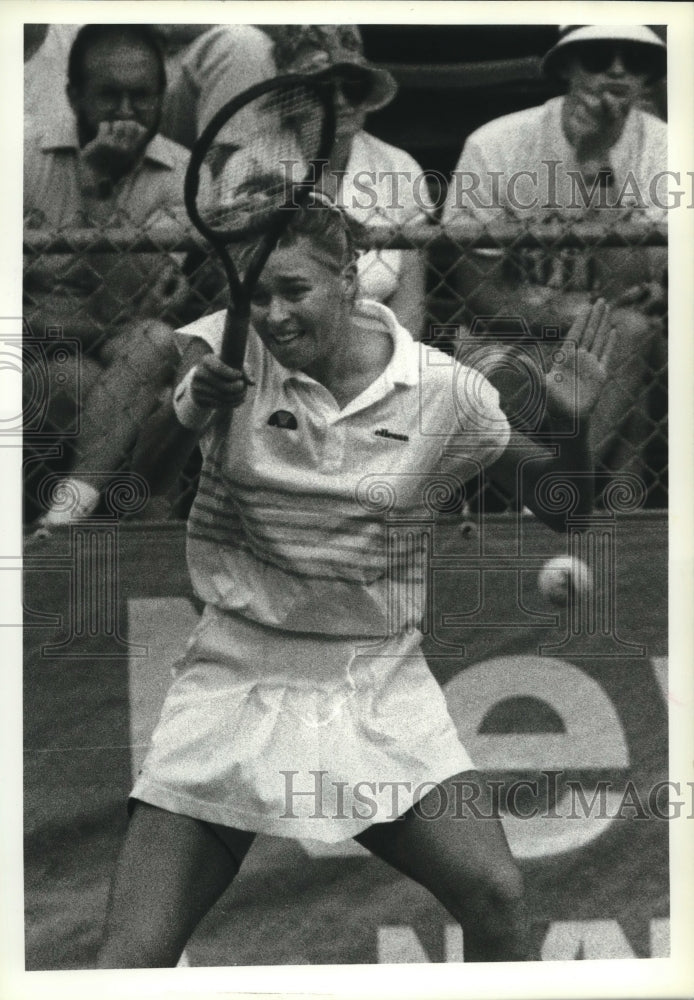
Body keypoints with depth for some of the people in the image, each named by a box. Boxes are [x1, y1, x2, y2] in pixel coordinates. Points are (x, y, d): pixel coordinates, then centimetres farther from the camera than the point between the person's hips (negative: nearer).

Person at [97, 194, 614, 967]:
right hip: (238, 678, -1)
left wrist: (571, 427, -16)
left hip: (380, 687, 1)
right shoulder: (228, 351, -5)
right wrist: (189, 409, -28)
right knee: (131, 960, -7)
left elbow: (559, 507, 4)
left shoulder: (442, 391, -3)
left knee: (498, 901, -11)